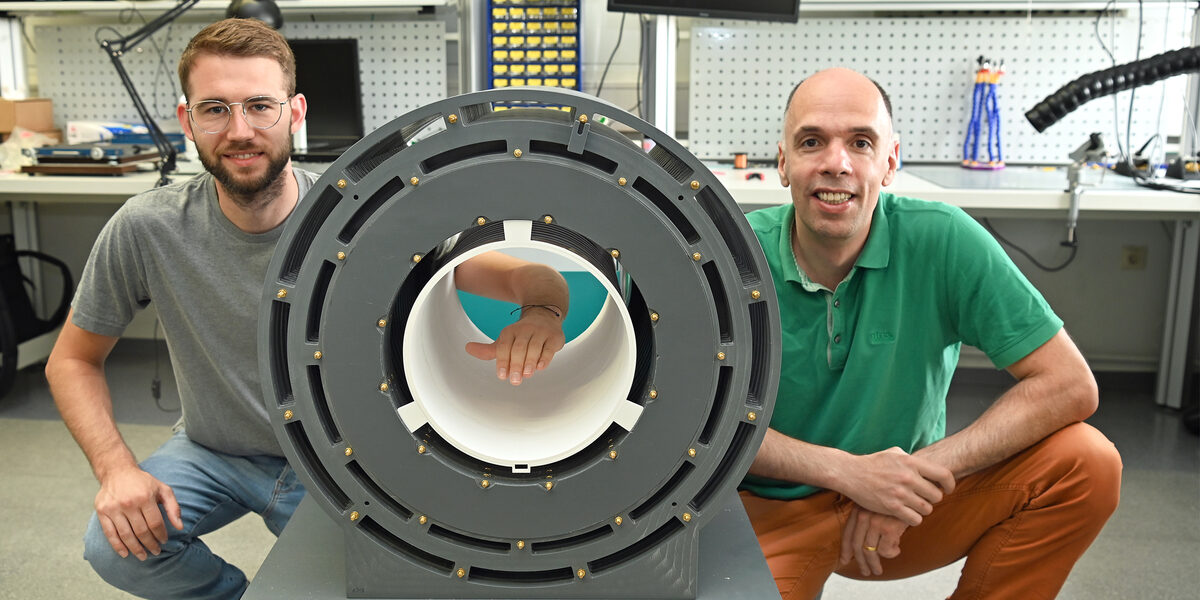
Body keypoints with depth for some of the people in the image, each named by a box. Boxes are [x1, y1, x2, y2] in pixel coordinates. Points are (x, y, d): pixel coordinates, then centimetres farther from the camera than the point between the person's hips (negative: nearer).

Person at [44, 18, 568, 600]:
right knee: (116, 547, -21)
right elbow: (72, 359, -2)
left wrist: (542, 309, -51)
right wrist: (116, 467, -19)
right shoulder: (146, 229, -17)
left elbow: (531, 277, -26)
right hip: (211, 451, 2)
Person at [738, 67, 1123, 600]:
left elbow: (1068, 385, -14)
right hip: (771, 511, -1)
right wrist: (846, 471, -24)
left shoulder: (942, 241, -15)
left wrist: (926, 470, -23)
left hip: (903, 495, 2)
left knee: (1087, 464, -16)